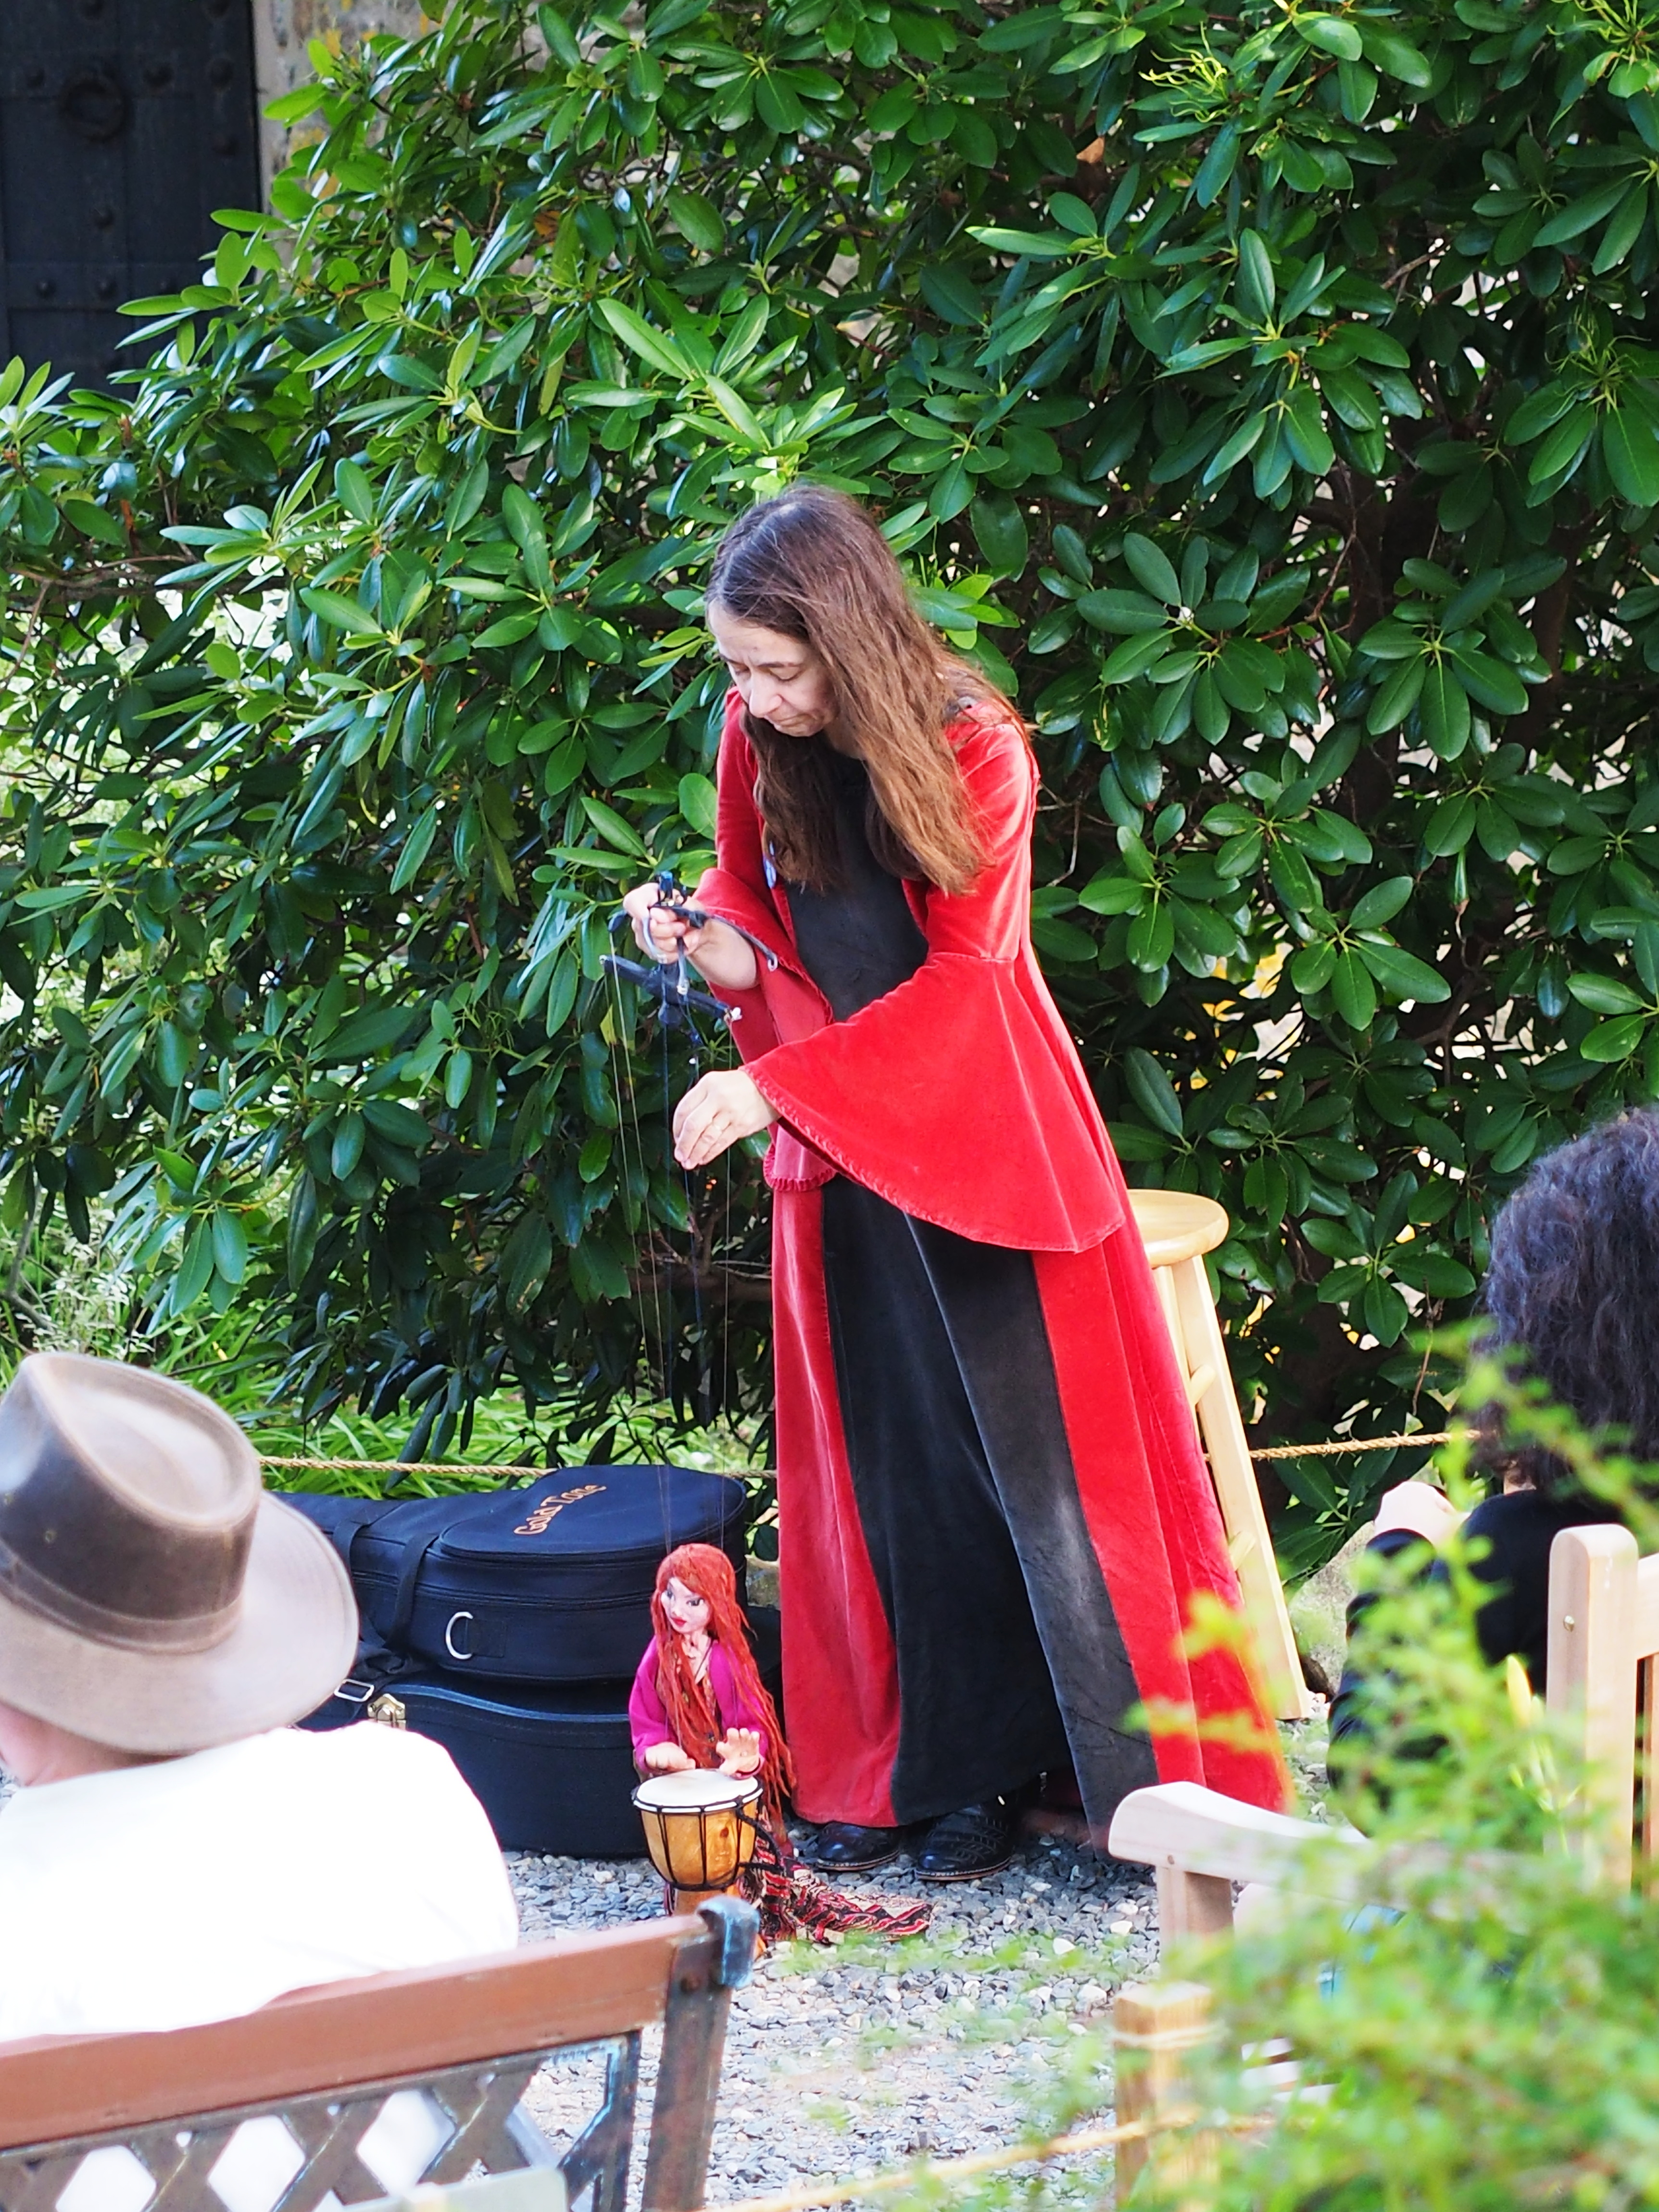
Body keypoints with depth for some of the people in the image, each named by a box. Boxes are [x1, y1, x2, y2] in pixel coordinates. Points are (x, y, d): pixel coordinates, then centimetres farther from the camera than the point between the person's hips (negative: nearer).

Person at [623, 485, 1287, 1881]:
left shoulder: (972, 752, -17)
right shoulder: (757, 743, -3)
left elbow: (961, 979, -18)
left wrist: (774, 1086, -24)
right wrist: (712, 940, -13)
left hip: (976, 1131, -4)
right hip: (839, 1153, 4)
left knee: (1033, 1459, -3)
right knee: (884, 1474, 6)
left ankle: (1149, 1785, 4)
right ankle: (904, 1771, 15)